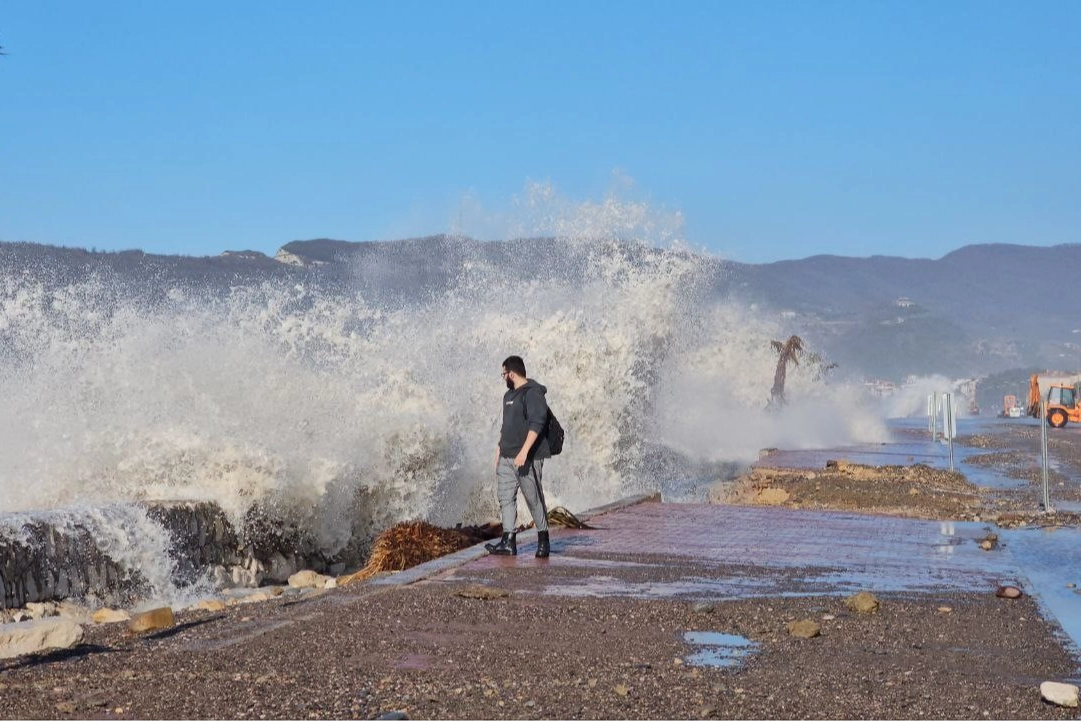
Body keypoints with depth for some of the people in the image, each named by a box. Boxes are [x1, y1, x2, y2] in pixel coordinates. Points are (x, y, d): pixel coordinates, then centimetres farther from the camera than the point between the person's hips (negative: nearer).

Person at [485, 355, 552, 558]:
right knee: (506, 497, 2)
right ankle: (508, 542, 0)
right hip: (507, 457, 9)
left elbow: (536, 424, -20)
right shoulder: (509, 395, 19)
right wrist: (499, 450, 24)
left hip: (528, 458, -9)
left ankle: (543, 541, 10)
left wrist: (524, 452, -26)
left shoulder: (532, 394, -11)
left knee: (534, 499, -1)